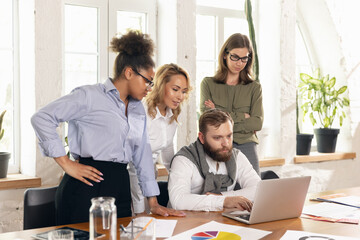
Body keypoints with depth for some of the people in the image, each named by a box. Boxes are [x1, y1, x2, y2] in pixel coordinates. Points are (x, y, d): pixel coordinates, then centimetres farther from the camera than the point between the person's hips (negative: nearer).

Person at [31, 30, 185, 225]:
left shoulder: (138, 109, 18)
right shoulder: (90, 96, -6)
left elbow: (143, 154, 19)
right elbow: (42, 118, -11)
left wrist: (153, 203, 16)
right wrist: (67, 164, -13)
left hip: (120, 187, 7)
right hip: (87, 188, -7)